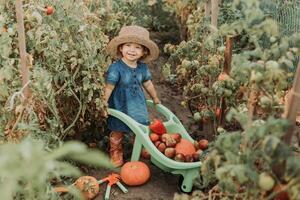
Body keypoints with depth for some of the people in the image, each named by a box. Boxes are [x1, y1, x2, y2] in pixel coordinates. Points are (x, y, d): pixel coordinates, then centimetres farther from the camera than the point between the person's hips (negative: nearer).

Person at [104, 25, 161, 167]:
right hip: (120, 106, -4)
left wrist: (155, 98, 22)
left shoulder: (142, 67, -3)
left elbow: (147, 83, 12)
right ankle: (116, 153, 34)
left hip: (138, 105, 5)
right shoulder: (116, 68, -22)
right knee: (117, 132, 12)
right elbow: (109, 87, -20)